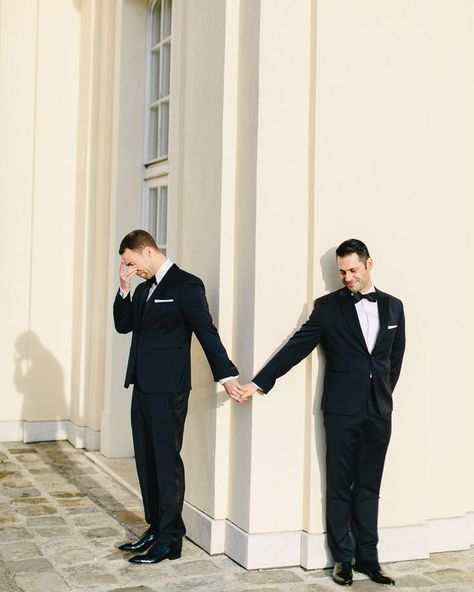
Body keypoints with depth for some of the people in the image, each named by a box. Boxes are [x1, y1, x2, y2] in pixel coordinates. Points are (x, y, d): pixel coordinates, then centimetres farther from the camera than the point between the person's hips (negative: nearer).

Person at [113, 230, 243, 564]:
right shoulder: (144, 289, 15)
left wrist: (227, 375, -18)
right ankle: (155, 529, 24)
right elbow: (123, 325, 15)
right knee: (146, 461, 13)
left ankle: (170, 540, 5)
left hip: (167, 390, -9)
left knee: (167, 462, -3)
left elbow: (207, 332, -14)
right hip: (143, 386, 9)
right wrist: (124, 288, 2)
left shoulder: (186, 285, -10)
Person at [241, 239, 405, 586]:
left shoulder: (393, 306, 8)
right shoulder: (328, 306, -2)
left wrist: (384, 394, 11)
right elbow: (297, 346, -6)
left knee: (369, 486, 9)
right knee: (340, 486, 5)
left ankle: (367, 556, 19)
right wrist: (260, 382, -11)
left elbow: (395, 357, 16)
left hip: (379, 413, 3)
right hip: (342, 412, -3)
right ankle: (343, 557, 15)